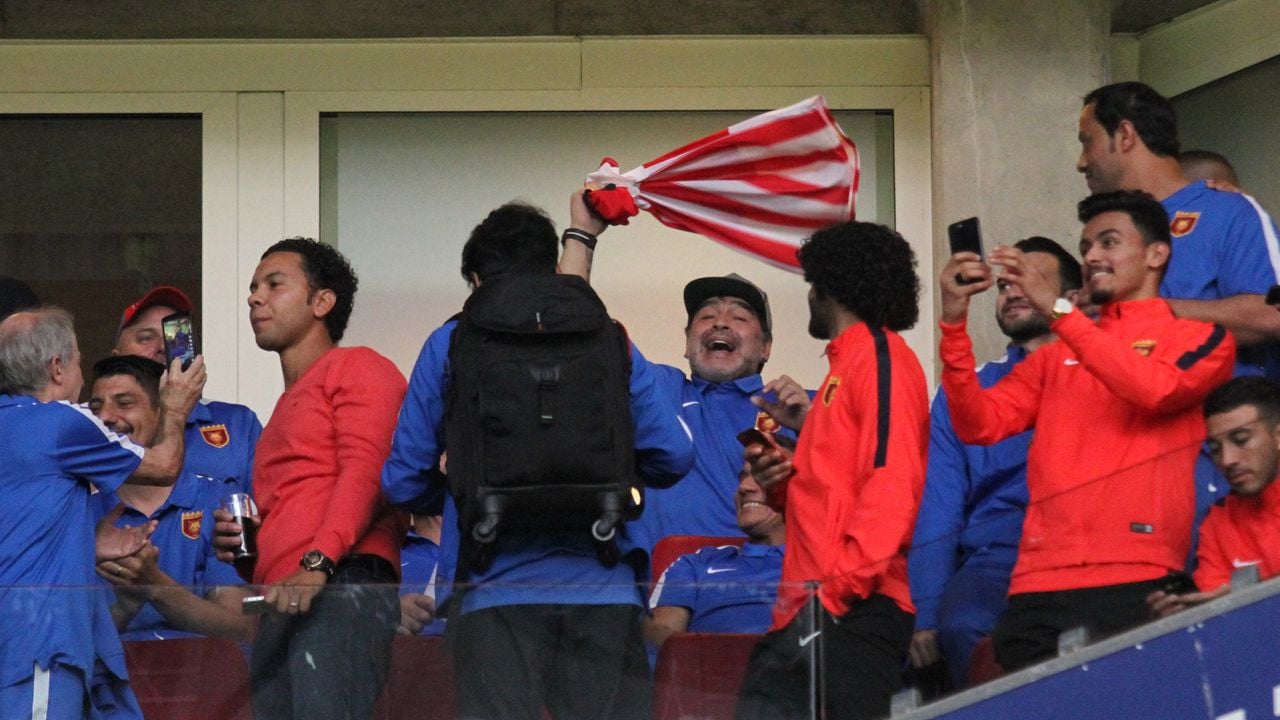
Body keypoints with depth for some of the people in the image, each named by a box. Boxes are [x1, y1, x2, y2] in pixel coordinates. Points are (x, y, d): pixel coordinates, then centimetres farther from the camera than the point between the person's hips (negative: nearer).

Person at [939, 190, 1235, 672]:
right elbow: (980, 424, 10)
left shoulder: (1198, 338, 10)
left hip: (1134, 583, -4)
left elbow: (1153, 389, -11)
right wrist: (955, 324, -2)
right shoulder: (1056, 356, 23)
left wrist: (1056, 308, -11)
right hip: (1037, 586, 4)